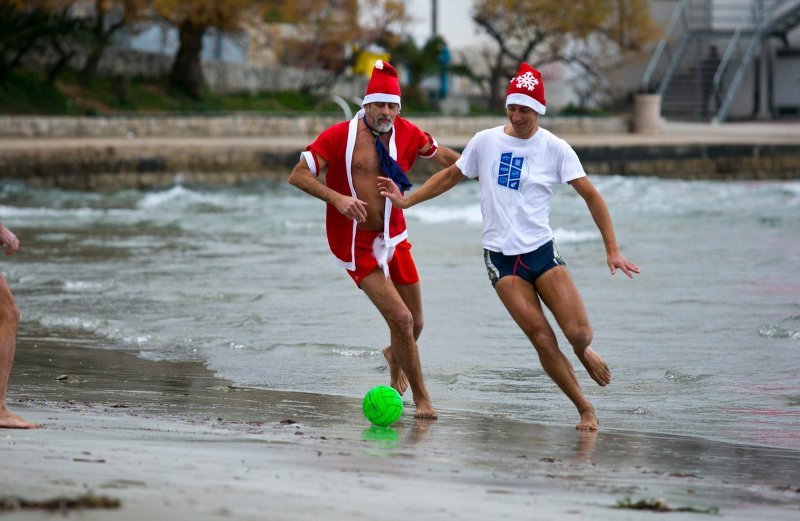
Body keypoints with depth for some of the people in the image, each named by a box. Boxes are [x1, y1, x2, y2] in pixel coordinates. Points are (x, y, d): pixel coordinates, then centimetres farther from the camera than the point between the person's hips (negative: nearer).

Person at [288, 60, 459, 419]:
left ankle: (394, 356, 49)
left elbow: (441, 155, 20)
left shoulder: (406, 133, 2)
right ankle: (420, 397, 4)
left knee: (414, 323, 11)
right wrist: (337, 198, -27)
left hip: (393, 237, 5)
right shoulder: (341, 135, -12)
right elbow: (298, 175, -13)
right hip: (356, 243, -5)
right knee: (401, 318, -14)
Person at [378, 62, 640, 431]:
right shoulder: (485, 142, 2)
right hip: (501, 257, 0)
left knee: (579, 334, -11)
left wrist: (612, 249, -5)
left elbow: (590, 195, 0)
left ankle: (584, 353, 27)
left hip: (542, 251, 0)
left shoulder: (555, 149, -2)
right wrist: (406, 200, 10)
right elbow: (451, 176, 18)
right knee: (542, 339, -11)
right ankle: (585, 410, 3)